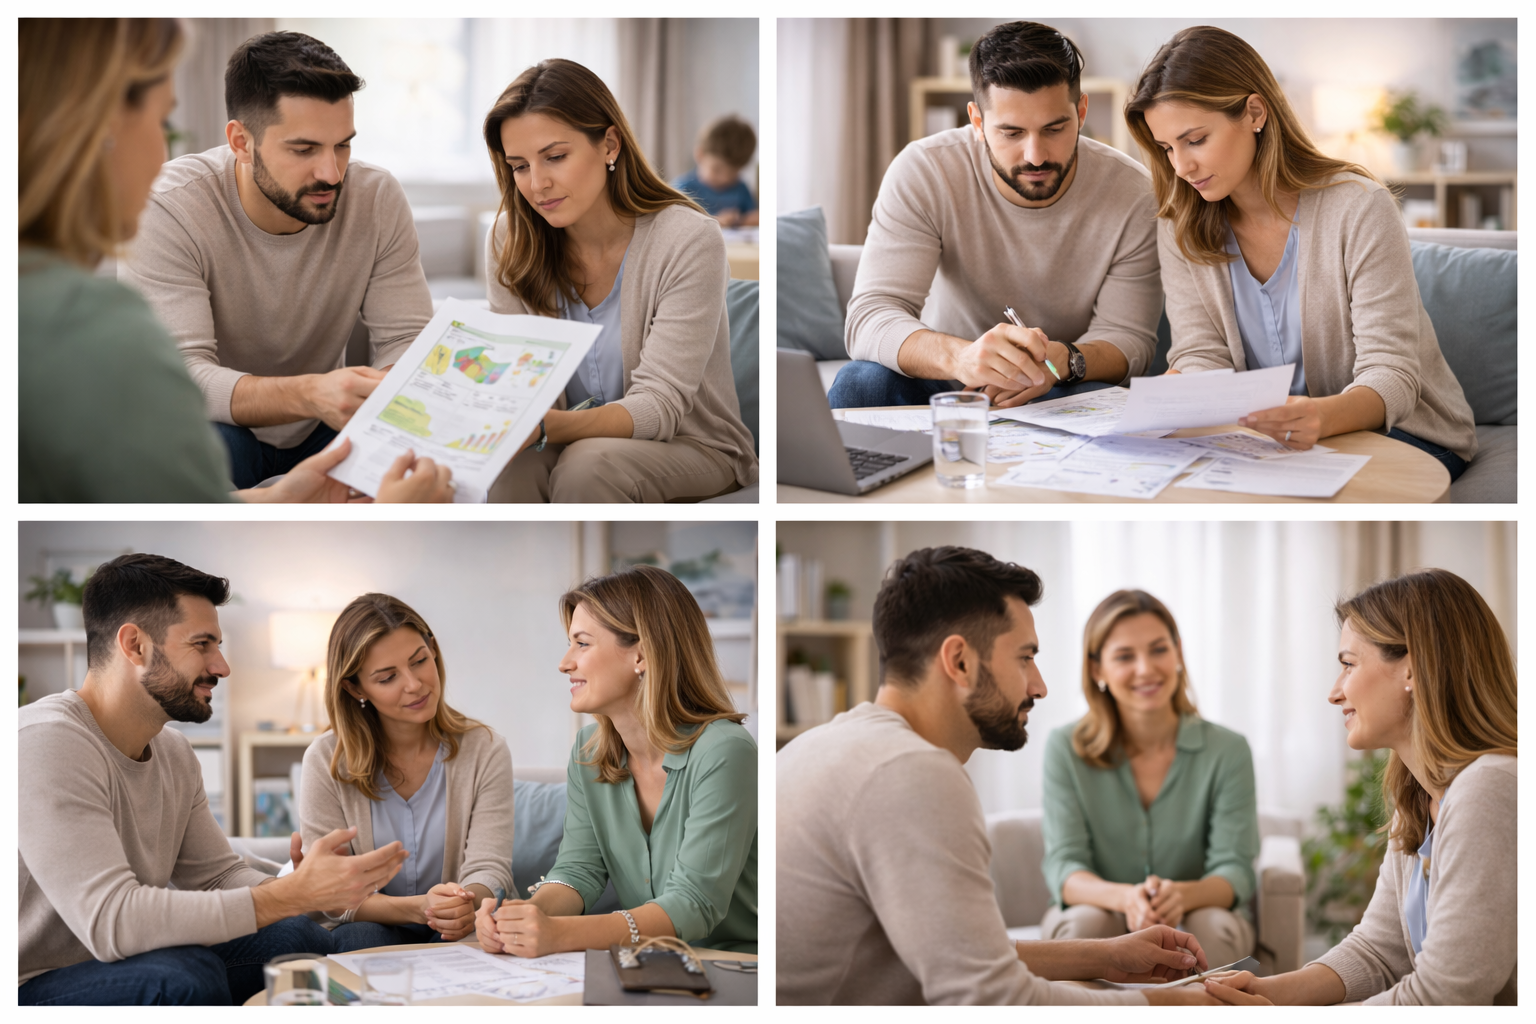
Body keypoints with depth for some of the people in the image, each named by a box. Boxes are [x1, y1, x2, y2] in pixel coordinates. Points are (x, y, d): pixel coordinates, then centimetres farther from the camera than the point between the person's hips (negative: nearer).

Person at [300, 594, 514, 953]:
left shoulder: (484, 751, 0)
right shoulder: (327, 762, -4)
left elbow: (489, 868, -8)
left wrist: (469, 901, -35)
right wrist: (418, 907, -29)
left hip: (456, 936, 0)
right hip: (375, 928, 0)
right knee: (360, 937, -34)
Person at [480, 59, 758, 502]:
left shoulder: (689, 242, -18)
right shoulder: (510, 241, -3)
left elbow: (659, 404, -22)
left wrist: (545, 428, -41)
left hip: (694, 449, -2)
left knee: (588, 465, -35)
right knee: (510, 469, -33)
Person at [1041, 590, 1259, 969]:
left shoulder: (1227, 751, -4)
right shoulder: (1066, 749, -5)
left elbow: (1234, 871, -11)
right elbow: (1064, 867, -12)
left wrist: (1182, 895, -37)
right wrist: (1126, 898, -37)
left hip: (1198, 913, 1)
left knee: (1214, 926, -33)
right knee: (1087, 923, -34)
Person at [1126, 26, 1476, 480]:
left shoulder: (1359, 209, -15)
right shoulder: (1182, 226, 0)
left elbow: (1391, 378, -20)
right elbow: (1201, 356, -3)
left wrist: (1322, 416, -45)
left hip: (1401, 432, -5)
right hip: (1267, 438, 5)